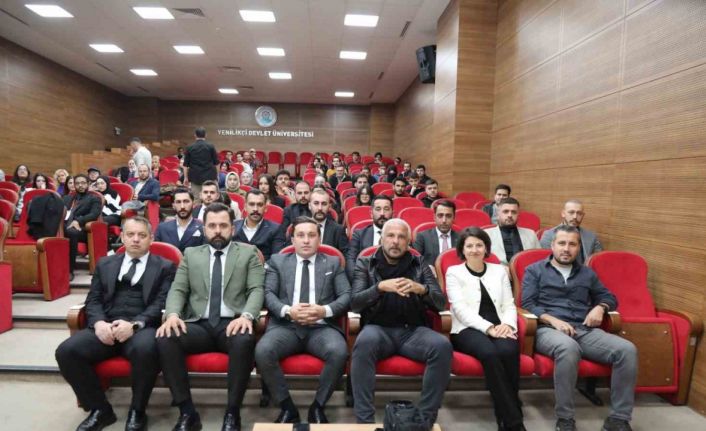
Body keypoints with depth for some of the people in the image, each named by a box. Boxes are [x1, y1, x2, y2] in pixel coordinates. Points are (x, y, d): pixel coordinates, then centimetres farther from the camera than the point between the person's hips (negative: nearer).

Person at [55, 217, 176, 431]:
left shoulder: (165, 267, 10)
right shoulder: (105, 264, 22)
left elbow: (162, 304, -2)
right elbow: (93, 300, 12)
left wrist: (134, 325, -19)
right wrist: (99, 323, -10)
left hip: (143, 328, -4)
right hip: (106, 327, 4)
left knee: (145, 349, -36)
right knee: (66, 351, -21)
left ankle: (137, 411, -10)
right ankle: (100, 409, -1)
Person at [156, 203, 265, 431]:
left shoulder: (248, 253, 10)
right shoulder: (191, 254, 17)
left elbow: (257, 290, 0)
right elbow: (177, 289, 9)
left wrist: (247, 315, -21)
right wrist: (172, 314, -14)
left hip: (232, 324, -2)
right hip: (199, 325, 3)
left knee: (244, 340, -36)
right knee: (165, 339, -27)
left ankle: (232, 413, -17)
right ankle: (187, 412, -12)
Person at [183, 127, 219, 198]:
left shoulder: (190, 147, 2)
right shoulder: (210, 146, -1)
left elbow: (186, 164, 4)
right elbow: (216, 162, 3)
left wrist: (186, 177, 12)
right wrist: (217, 174, 16)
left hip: (195, 177, 1)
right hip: (209, 176, -1)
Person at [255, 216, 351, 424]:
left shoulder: (333, 263, 16)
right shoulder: (277, 261, 17)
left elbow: (347, 296, 6)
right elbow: (268, 293, 5)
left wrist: (325, 310, -14)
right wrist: (287, 310, -15)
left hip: (322, 327, 0)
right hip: (286, 326, 1)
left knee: (339, 352, -32)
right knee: (262, 351, -30)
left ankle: (318, 407, -5)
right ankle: (287, 407, -6)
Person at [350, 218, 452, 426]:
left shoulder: (420, 265, 12)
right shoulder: (364, 264, 9)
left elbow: (441, 303, 5)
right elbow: (355, 303, -2)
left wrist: (421, 289, -17)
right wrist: (380, 287, -20)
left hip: (412, 330, 2)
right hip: (378, 329, -1)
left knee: (442, 346, -28)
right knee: (364, 343, -35)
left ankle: (426, 418, -14)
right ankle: (364, 420, -23)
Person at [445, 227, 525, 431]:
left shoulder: (499, 270, 21)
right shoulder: (454, 272, 9)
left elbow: (510, 305, 13)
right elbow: (460, 308, -5)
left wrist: (507, 324, -10)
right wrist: (488, 328, -17)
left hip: (499, 328, 3)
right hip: (468, 329, -3)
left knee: (508, 351, -32)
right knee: (490, 354, -35)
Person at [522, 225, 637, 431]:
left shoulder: (587, 273, 24)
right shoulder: (534, 270, 10)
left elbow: (609, 297, 29)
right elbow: (527, 304, 1)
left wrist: (600, 307, 5)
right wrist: (553, 320, -14)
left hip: (585, 331, 5)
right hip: (549, 329, -4)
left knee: (627, 349, -22)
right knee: (568, 347, -40)